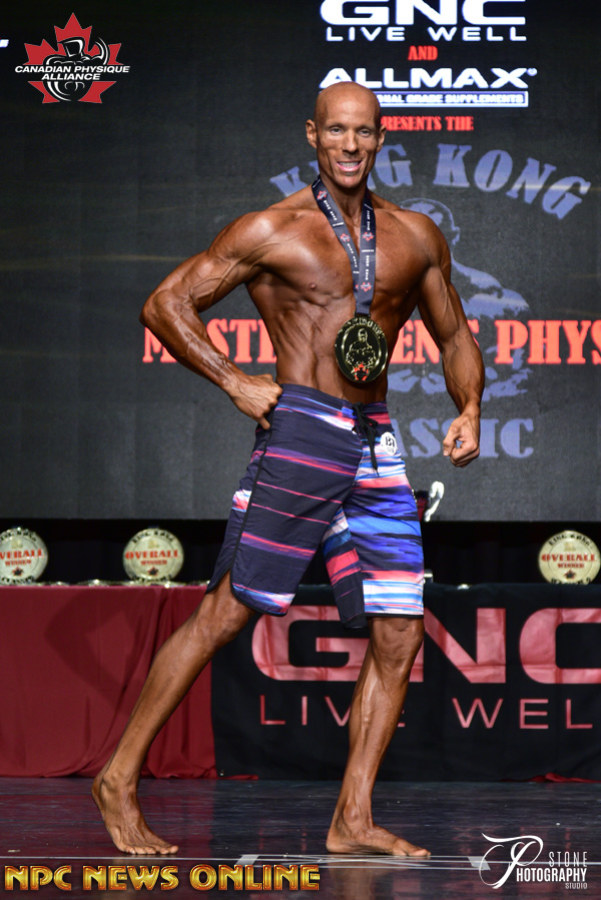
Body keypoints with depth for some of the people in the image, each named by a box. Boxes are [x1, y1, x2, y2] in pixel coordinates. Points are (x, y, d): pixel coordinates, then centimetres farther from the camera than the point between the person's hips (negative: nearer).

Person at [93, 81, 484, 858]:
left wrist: (469, 409, 4)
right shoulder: (271, 232, -1)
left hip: (374, 444, 5)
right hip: (299, 430, -5)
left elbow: (454, 336, 24)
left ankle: (352, 821, 6)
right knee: (225, 613, -8)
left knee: (400, 635, -1)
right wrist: (235, 384, -9)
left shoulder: (416, 237, 13)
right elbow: (164, 304, 0)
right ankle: (119, 778, 1)